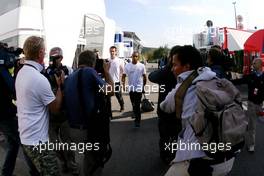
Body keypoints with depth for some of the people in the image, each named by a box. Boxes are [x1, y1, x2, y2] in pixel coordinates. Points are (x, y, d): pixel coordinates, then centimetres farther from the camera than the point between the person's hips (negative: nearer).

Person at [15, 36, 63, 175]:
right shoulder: (39, 79, -24)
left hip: (26, 136, 9)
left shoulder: (21, 73, 4)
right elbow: (56, 108, -14)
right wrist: (60, 85, -5)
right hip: (37, 140, -9)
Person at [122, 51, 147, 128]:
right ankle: (136, 115, 38)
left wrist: (143, 86, 8)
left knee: (137, 105, -5)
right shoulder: (127, 66, -1)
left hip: (139, 88, -3)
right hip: (131, 88, 3)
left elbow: (144, 77, 3)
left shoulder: (142, 66, -5)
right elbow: (124, 76, 0)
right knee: (134, 104, 16)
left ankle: (137, 120, 2)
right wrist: (123, 83, -15)